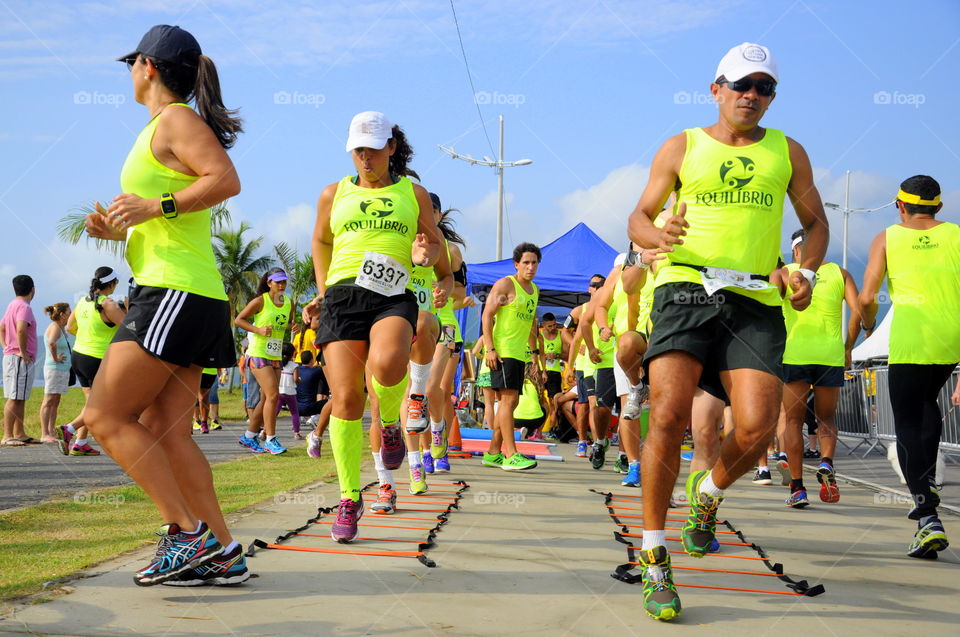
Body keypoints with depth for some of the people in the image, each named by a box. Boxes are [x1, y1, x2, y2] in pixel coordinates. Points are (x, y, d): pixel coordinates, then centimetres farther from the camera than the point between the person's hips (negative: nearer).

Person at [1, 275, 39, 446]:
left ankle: (19, 434, 18)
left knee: (21, 399, 13)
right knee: (14, 398, -9)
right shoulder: (24, 307, -14)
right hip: (20, 360, -10)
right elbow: (21, 329, -30)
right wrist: (23, 352, -20)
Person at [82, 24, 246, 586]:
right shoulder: (163, 129, 25)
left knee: (106, 416, -9)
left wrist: (156, 205, -21)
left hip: (176, 290, -10)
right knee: (163, 429, 5)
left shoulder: (175, 119, -5)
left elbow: (227, 180, -21)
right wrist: (114, 228, 12)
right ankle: (220, 555, 4)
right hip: (195, 299, 10)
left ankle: (188, 533, -10)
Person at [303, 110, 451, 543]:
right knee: (345, 396, -10)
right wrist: (322, 289, 23)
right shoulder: (334, 194, 18)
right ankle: (349, 499, 1)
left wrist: (426, 255, 0)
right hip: (343, 295, 2)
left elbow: (435, 245, 24)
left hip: (394, 297, -1)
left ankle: (390, 422, 1)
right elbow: (321, 241, 33)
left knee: (386, 363, -34)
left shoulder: (413, 193, 16)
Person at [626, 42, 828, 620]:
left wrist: (807, 272, 3)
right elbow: (639, 218, 12)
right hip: (685, 289, -1)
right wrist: (660, 237, -13)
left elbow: (816, 221, 23)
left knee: (758, 429, -14)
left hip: (756, 301, 2)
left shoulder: (788, 153, 16)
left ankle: (708, 492, 22)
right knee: (669, 416, -19)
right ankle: (655, 561, -7)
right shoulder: (681, 149, 11)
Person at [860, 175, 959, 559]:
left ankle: (928, 519, -16)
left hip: (911, 337, -3)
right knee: (927, 401, 30)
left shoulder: (887, 238, 6)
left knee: (908, 424, -2)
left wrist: (869, 324, 22)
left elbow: (866, 298, 0)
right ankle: (927, 482, 21)